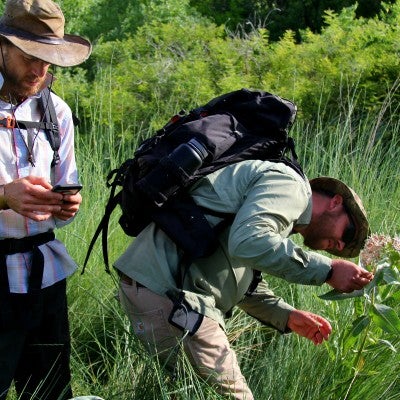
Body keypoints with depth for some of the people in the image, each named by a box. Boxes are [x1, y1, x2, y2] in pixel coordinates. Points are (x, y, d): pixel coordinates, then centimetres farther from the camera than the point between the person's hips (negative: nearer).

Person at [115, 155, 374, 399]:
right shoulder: (289, 185, -6)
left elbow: (246, 284, 32)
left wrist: (287, 317, 17)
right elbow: (248, 242, -25)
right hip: (167, 289, -11)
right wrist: (326, 270, -19)